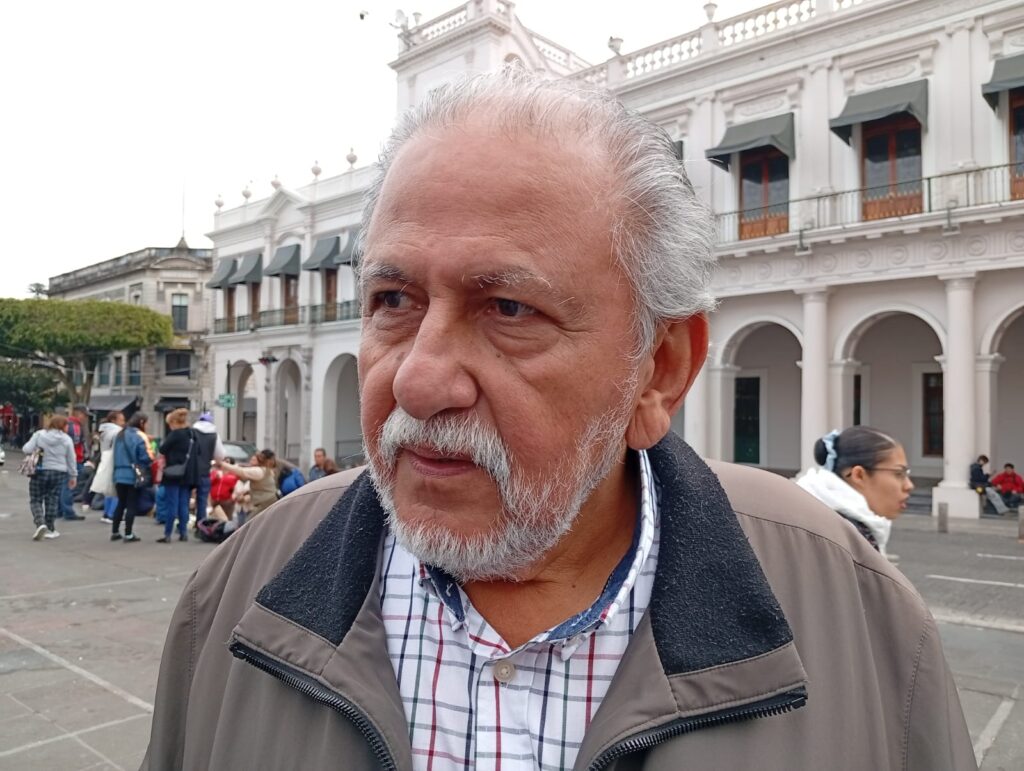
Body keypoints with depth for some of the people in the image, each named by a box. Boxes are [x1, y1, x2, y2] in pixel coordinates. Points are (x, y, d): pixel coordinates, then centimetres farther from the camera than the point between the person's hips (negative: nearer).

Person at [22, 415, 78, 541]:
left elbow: (26, 449, -9)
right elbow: (71, 460, 3)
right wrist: (73, 476, 12)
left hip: (40, 471, -1)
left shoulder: (39, 435, -2)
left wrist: (36, 451, 13)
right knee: (52, 501, 11)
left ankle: (40, 523, -11)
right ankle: (50, 529, 14)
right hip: (59, 473, 1)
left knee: (35, 500, 9)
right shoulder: (67, 439, 0)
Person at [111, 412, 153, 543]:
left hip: (119, 475, 7)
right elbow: (145, 456, -16)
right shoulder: (140, 436, -10)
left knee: (121, 503, 16)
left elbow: (116, 455, 17)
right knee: (132, 505, -1)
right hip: (134, 476, -7)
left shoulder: (120, 435, 14)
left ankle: (114, 532, 19)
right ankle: (128, 534, 1)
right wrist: (152, 461, 2)